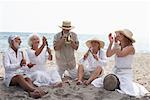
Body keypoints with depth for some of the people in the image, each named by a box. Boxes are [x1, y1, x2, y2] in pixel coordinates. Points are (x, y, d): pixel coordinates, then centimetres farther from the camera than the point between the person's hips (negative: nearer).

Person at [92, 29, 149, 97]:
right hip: (115, 72, 6)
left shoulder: (130, 47, -14)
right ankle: (119, 85, 20)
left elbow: (120, 54, -28)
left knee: (131, 92, -25)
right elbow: (108, 55, -3)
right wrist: (111, 42, -10)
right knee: (97, 83, 0)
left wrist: (116, 43, -23)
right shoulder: (118, 46, 4)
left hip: (126, 73, -6)